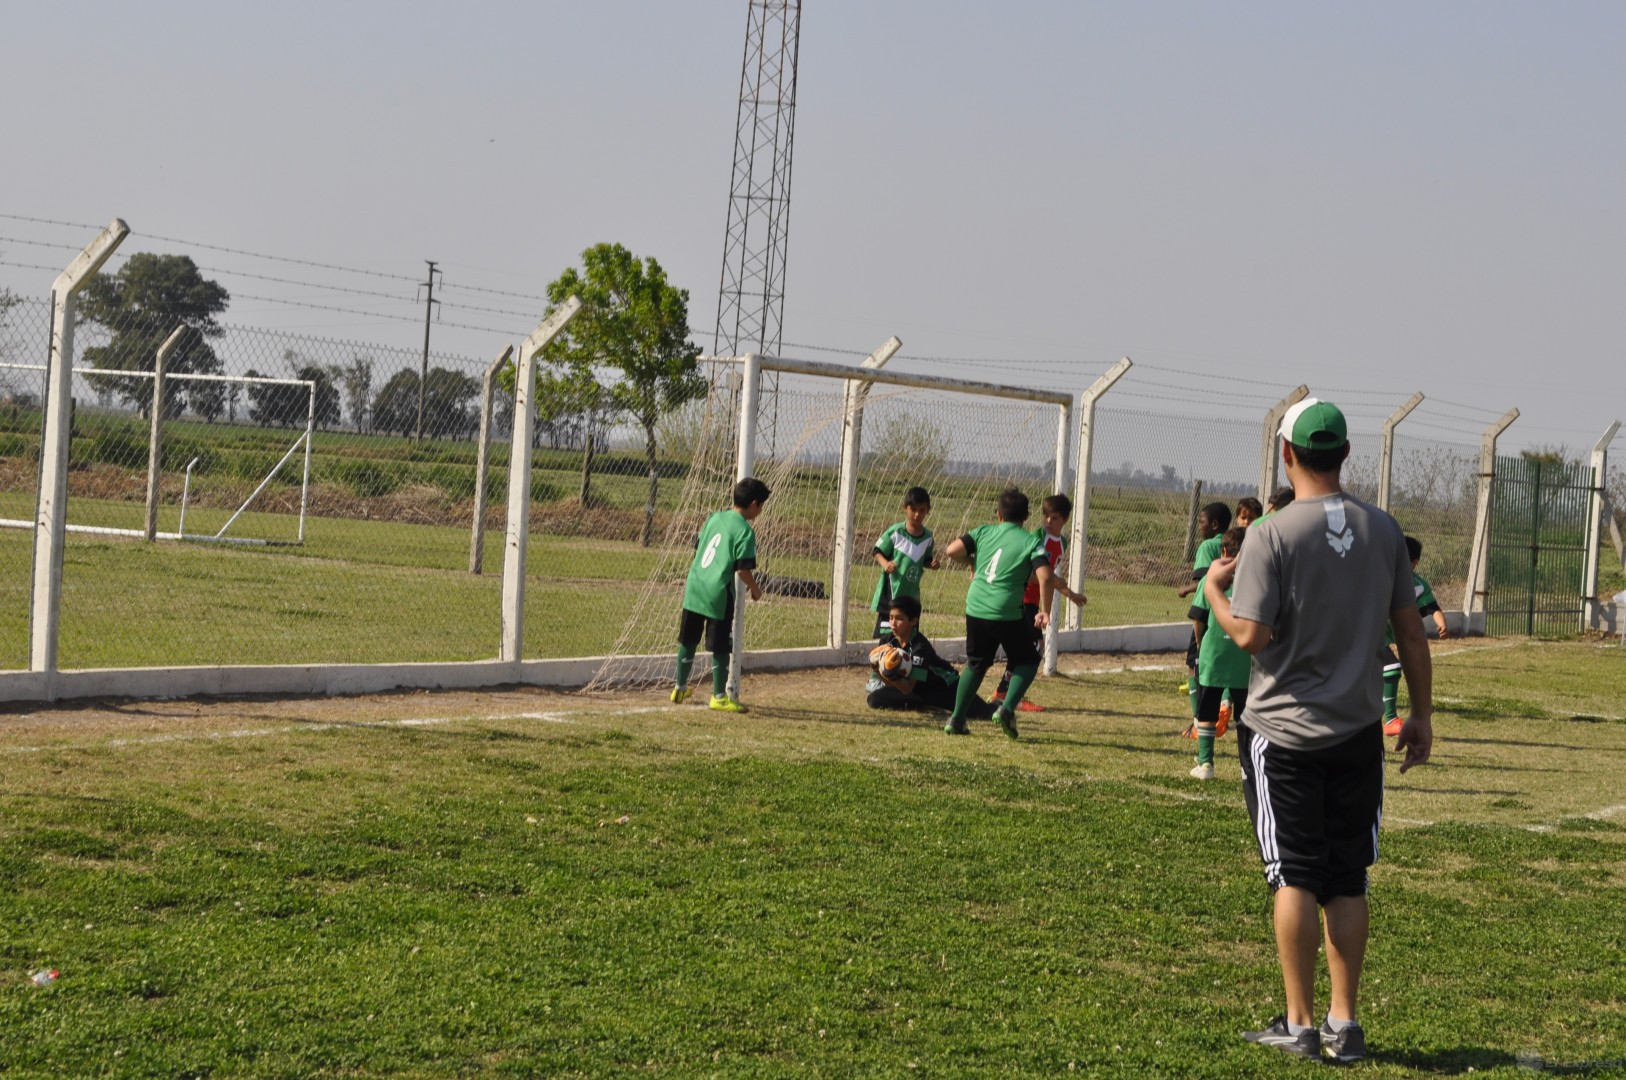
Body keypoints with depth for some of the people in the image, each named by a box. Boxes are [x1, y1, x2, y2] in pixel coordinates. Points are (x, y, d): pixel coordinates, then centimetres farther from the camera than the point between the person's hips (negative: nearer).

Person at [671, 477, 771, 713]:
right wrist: (755, 589, 2)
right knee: (720, 647, 4)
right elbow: (743, 569, -17)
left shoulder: (715, 518, 8)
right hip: (718, 593, -7)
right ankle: (719, 696, 10)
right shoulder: (745, 531, -12)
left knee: (688, 640, 17)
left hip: (695, 587, 7)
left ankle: (680, 688, 29)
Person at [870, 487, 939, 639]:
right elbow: (878, 552, -6)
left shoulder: (927, 536, 1)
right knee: (886, 635, -4)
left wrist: (932, 564, -9)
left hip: (911, 595, 5)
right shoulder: (895, 532, -13)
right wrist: (885, 564, -26)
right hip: (890, 594, -5)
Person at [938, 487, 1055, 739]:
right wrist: (1045, 612, -5)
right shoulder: (1031, 542, -1)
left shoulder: (983, 532, 8)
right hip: (1006, 615, -4)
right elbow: (1045, 578, -14)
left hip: (975, 610, 4)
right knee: (1027, 661, 16)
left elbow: (951, 551, -1)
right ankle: (1007, 709, -4)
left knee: (975, 664, 21)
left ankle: (956, 719, 17)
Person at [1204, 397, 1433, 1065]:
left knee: (1295, 878, 1)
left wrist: (1213, 588, 2)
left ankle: (1300, 1025, 5)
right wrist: (1421, 714, 15)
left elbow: (1250, 635, -17)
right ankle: (1344, 1024, 13)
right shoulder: (1383, 531, 2)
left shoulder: (1271, 536, -13)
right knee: (1347, 880, 9)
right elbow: (1410, 629, 7)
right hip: (1358, 732, 4)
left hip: (1283, 731, -4)